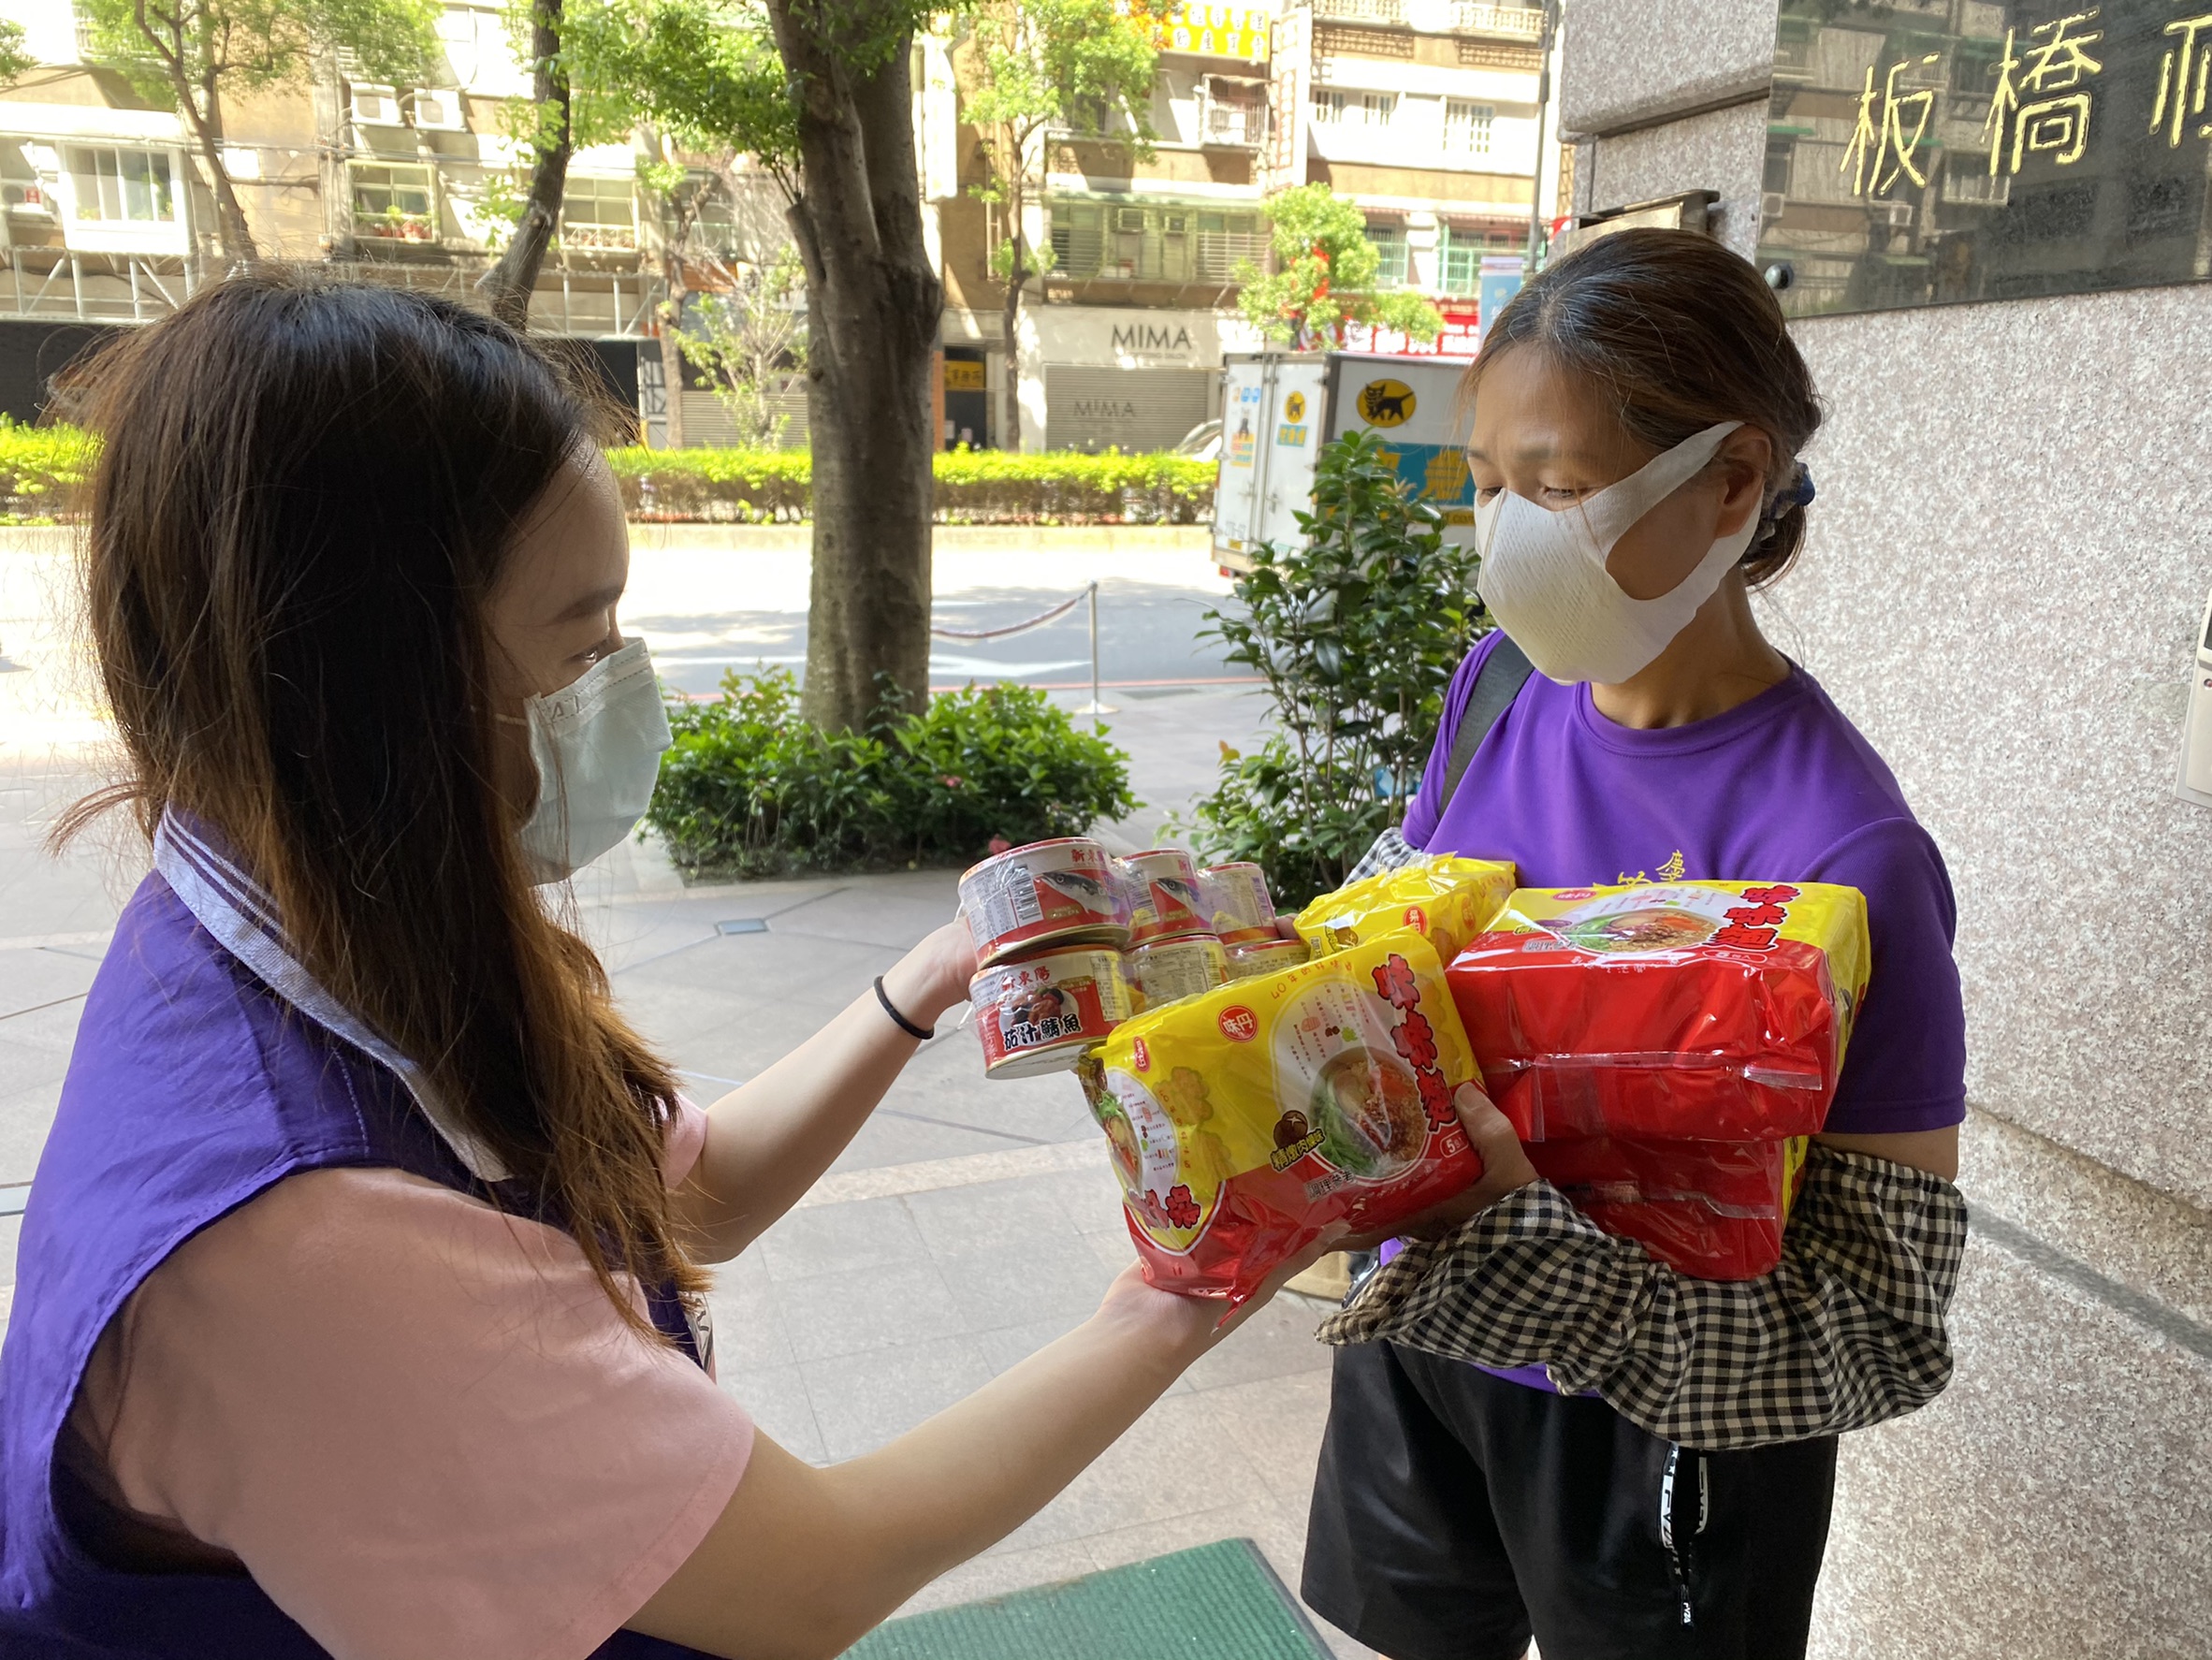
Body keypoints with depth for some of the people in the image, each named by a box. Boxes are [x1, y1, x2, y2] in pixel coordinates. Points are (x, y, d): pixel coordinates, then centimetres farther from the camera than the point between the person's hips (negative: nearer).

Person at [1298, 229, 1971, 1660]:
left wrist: (1519, 1247, -39)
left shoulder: (1843, 854, -28)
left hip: (1656, 1442, -5)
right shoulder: (1503, 684, -8)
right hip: (1424, 1342, 6)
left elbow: (1879, 1325, -25)